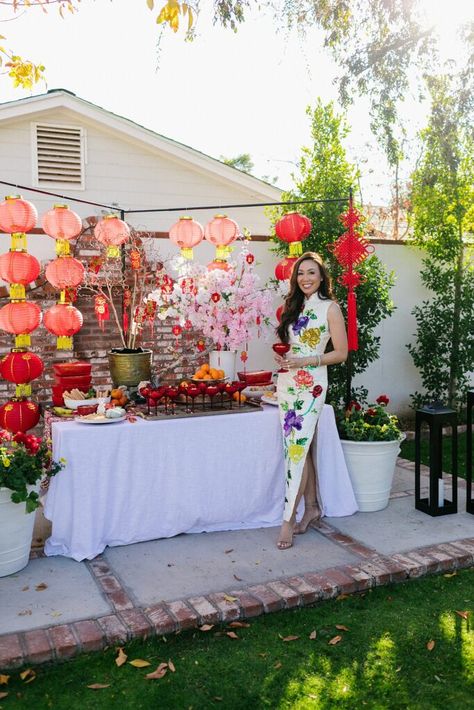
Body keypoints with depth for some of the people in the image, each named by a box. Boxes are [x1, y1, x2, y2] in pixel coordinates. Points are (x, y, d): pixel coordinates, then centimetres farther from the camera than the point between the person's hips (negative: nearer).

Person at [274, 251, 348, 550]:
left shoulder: (330, 308, -4)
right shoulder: (294, 307, 14)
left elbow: (341, 353, -6)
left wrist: (305, 361, -16)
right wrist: (282, 357, -1)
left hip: (311, 384, -6)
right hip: (287, 382, 6)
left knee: (297, 449, -8)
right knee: (300, 448, 10)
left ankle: (289, 520, -1)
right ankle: (312, 508, 23)